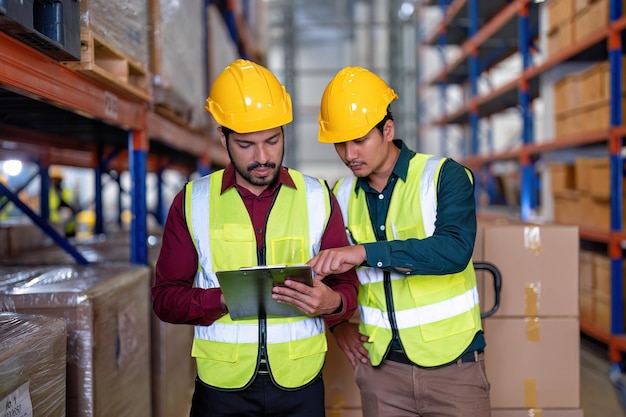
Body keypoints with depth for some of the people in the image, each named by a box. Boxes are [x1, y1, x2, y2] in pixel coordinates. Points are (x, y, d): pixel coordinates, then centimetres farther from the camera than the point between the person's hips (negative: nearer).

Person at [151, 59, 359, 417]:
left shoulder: (318, 198, 2)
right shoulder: (192, 202, 0)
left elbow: (347, 286, 4)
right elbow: (165, 297, 0)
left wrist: (332, 302, -20)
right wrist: (223, 298, -19)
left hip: (300, 386, 1)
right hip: (222, 386, 0)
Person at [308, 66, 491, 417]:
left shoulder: (445, 176, -9)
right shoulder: (341, 195, 4)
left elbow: (455, 249, -26)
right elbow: (322, 266, 18)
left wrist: (366, 252, -31)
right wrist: (338, 322, 5)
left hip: (452, 363, -3)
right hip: (381, 366, 4)